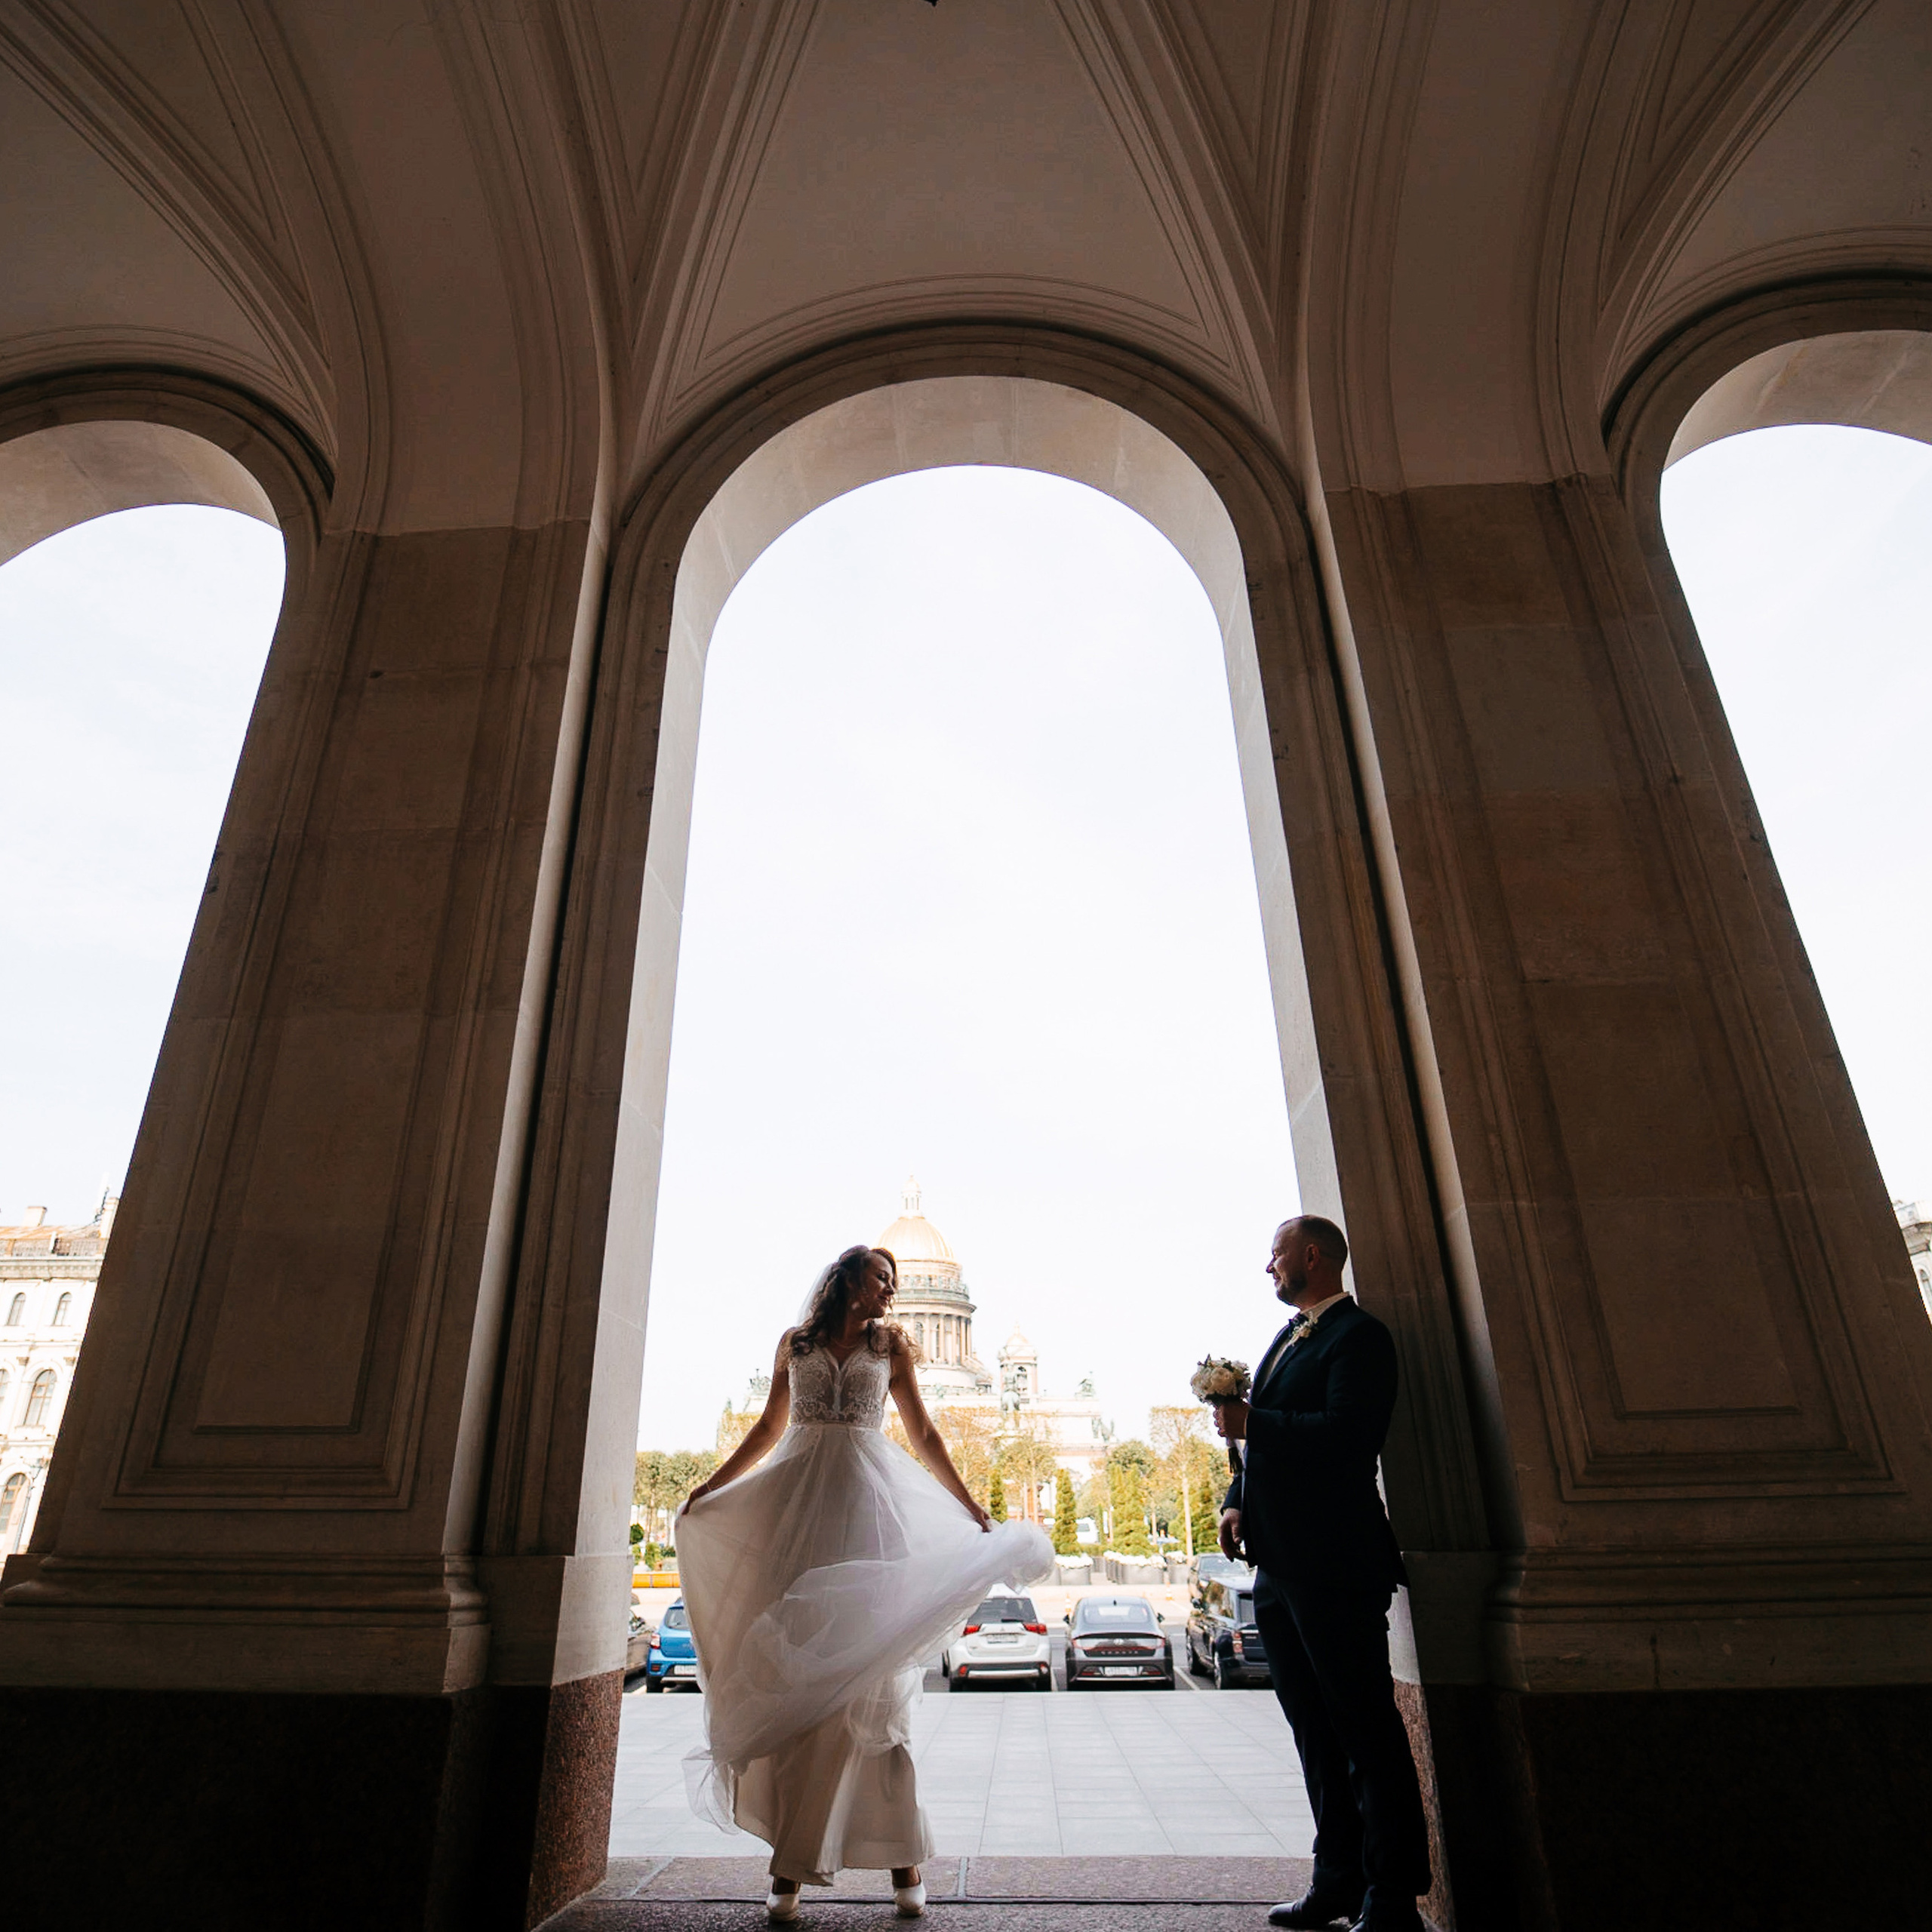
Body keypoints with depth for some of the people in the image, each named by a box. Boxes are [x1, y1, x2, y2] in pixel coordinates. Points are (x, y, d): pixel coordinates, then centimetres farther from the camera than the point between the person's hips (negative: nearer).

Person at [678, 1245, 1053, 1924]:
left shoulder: (891, 1345, 12)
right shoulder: (794, 1343, 12)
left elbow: (923, 1435, 13)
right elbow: (769, 1428, 19)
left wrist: (969, 1505, 7)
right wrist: (711, 1487, 16)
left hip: (868, 1502, -1)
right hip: (795, 1502, 1)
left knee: (867, 1671, -4)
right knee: (790, 1672, -1)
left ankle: (901, 1857, 4)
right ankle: (790, 1865, 6)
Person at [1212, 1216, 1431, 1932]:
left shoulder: (1358, 1335, -10)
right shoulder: (1284, 1341, 17)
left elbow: (1352, 1433, -24)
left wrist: (1251, 1424, -20)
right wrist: (1237, 1501, 5)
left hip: (1335, 1564, -9)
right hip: (1278, 1564, 9)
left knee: (1366, 1728, 1)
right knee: (1315, 1730, 16)